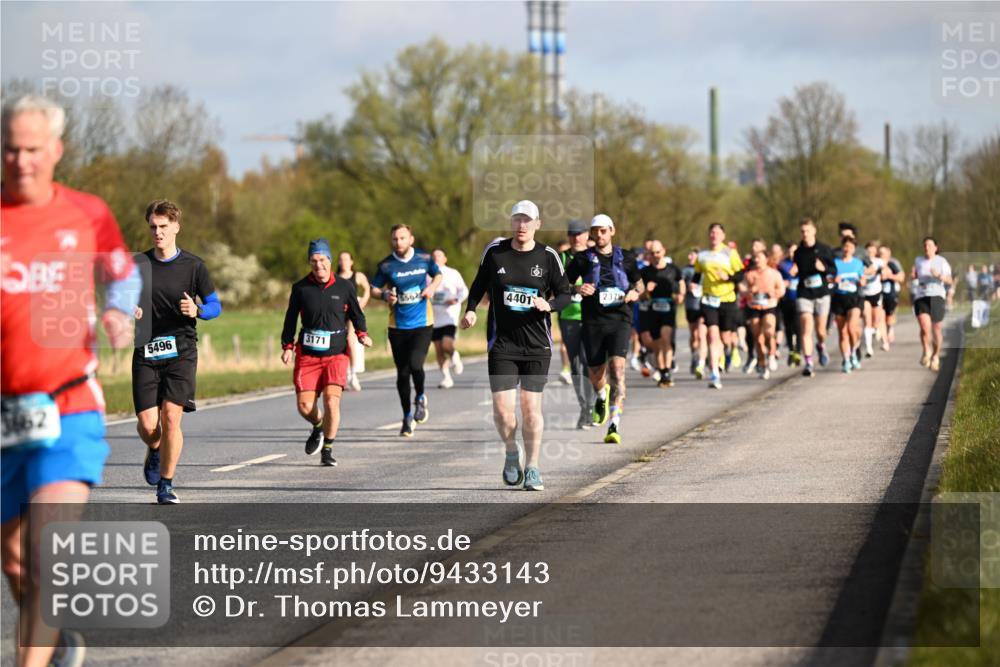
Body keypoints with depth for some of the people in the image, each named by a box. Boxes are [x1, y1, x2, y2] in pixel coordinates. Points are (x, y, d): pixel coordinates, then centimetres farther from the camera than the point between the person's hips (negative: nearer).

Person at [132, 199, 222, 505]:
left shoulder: (193, 265, 2)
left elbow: (215, 305, 7)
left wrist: (196, 311, -15)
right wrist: (129, 312, -9)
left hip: (181, 352, -1)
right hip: (146, 353, 1)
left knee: (171, 417, -14)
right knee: (147, 424, -5)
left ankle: (166, 485, 0)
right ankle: (154, 451, 32)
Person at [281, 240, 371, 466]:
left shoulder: (345, 287, 3)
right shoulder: (300, 288, 4)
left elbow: (356, 313, 13)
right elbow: (290, 319, 11)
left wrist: (362, 334, -4)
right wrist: (287, 347, 3)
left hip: (336, 355, -1)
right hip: (307, 355, 1)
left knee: (332, 400, -16)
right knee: (305, 406, -5)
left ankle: (328, 450, 2)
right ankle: (318, 426, 31)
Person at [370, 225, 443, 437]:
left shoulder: (424, 259, 0)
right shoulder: (386, 265, -2)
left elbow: (438, 274, 18)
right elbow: (374, 289, 6)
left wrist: (432, 286, -3)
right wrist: (384, 295, -15)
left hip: (422, 323, -1)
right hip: (398, 326, 1)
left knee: (415, 364, -21)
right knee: (402, 373, 5)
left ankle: (420, 398, 10)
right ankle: (407, 416, 23)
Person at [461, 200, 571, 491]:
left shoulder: (548, 256, -1)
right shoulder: (494, 251, 1)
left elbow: (565, 294, 5)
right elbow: (479, 284, 15)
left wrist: (548, 305, -16)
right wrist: (471, 310, -2)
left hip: (537, 345, 0)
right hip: (502, 344, 0)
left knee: (531, 407, 0)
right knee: (503, 407, -7)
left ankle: (532, 467, 14)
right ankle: (511, 453, 21)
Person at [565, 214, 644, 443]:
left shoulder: (625, 257, 8)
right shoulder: (583, 259, 5)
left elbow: (639, 282, 22)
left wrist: (635, 293, -1)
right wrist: (576, 289, -13)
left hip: (619, 319, -1)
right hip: (593, 321, 1)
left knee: (617, 368, -18)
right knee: (596, 372, 7)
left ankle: (615, 426, -22)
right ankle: (601, 396, 46)